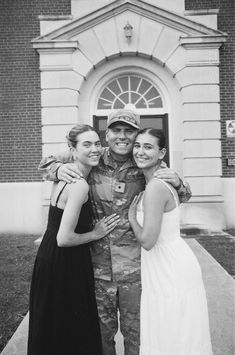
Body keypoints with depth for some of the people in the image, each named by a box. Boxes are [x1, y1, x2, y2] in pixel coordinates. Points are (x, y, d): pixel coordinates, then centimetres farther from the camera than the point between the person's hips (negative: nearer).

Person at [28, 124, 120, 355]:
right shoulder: (80, 185, -23)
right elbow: (64, 239, -26)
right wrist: (95, 234, -11)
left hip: (48, 258, 9)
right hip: (64, 266, -9)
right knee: (72, 332, 13)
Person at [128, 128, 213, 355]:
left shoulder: (155, 187, -23)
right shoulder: (163, 181, 6)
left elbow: (147, 240, -23)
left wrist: (131, 216, -7)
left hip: (172, 272, -9)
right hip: (167, 269, 9)